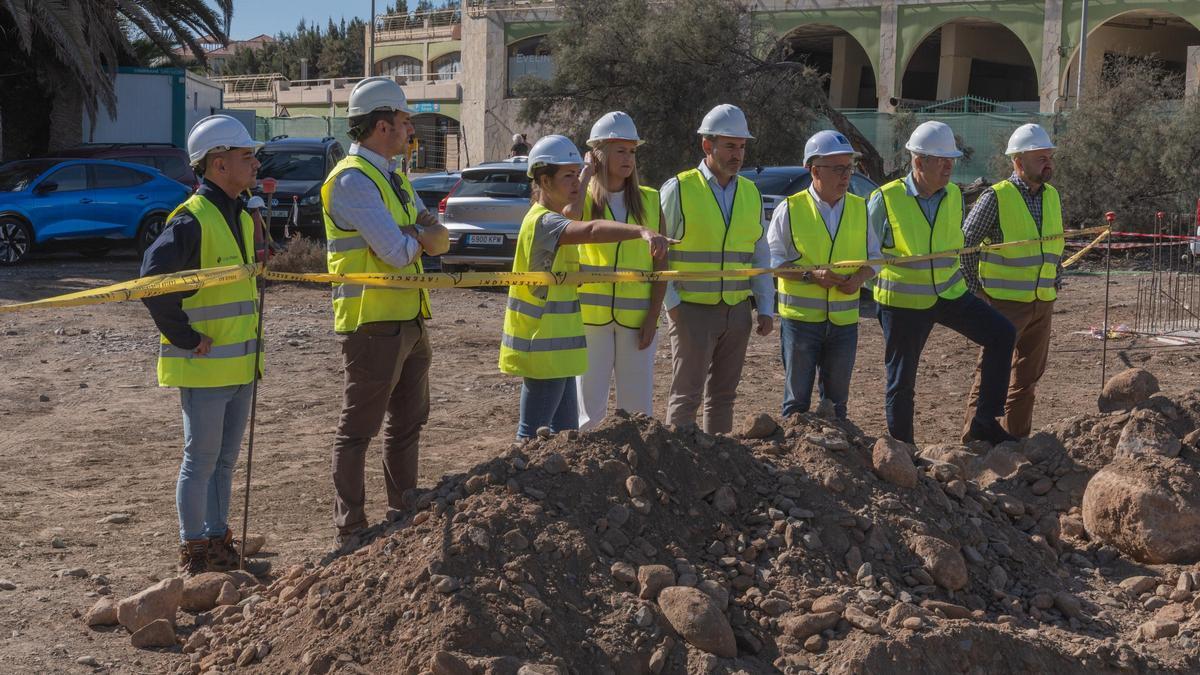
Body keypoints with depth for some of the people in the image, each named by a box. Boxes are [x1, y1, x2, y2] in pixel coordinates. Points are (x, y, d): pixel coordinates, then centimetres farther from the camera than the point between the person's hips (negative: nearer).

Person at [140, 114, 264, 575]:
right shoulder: (191, 220, -16)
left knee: (225, 460, 16)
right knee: (201, 461, 1)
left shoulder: (241, 218, 12)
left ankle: (218, 540, 27)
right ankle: (194, 553, 11)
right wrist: (185, 338, -21)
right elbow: (153, 279, -26)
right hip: (204, 367, -8)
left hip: (239, 364, 8)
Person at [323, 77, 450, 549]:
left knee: (408, 422, 18)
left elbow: (438, 240, 10)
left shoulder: (394, 177, 15)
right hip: (372, 320, -10)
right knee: (358, 429, -1)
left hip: (410, 318, 10)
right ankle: (350, 532, 6)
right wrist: (418, 236, -1)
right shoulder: (352, 179, -15)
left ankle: (403, 515, 31)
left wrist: (412, 234, -11)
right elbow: (396, 252, -23)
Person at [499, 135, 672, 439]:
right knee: (534, 435, -5)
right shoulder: (542, 221, -19)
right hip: (543, 347, -10)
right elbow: (592, 230, -39)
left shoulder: (553, 220, 14)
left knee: (565, 430, 14)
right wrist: (642, 231, -53)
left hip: (555, 347, 10)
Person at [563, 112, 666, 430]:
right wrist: (586, 170, -9)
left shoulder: (650, 201, 7)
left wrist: (652, 318, -3)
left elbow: (660, 265, 6)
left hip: (636, 319, 2)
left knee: (636, 408, 6)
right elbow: (570, 213, -25)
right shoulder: (586, 198, 1)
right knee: (590, 408, 1)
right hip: (591, 316, -2)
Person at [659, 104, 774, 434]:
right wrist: (671, 305, -11)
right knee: (687, 396, -4)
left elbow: (761, 257, 15)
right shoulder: (678, 190, -6)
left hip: (738, 311, 5)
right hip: (693, 311, -5)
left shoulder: (751, 194, 11)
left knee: (723, 395, 12)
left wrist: (765, 308, 9)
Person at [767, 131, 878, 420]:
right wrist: (811, 276, -18)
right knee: (798, 397, 4)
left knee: (836, 398, 13)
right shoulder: (789, 210, -6)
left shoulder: (860, 209, 6)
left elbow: (874, 255, 12)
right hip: (800, 317, -3)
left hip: (844, 320, 4)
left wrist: (860, 277, -9)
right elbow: (774, 260, -5)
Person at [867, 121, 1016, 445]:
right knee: (902, 381, 3)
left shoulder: (954, 196, 1)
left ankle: (985, 421, -4)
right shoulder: (885, 200, -15)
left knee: (1002, 334, -10)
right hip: (903, 303, -4)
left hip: (949, 294, 5)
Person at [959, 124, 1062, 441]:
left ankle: (1017, 440, 21)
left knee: (1028, 375, 12)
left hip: (1042, 304, 7)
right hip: (1006, 303, -7)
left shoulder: (1052, 196, 9)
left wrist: (1055, 282, 14)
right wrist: (977, 290, -7)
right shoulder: (996, 197, -12)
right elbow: (964, 243, -9)